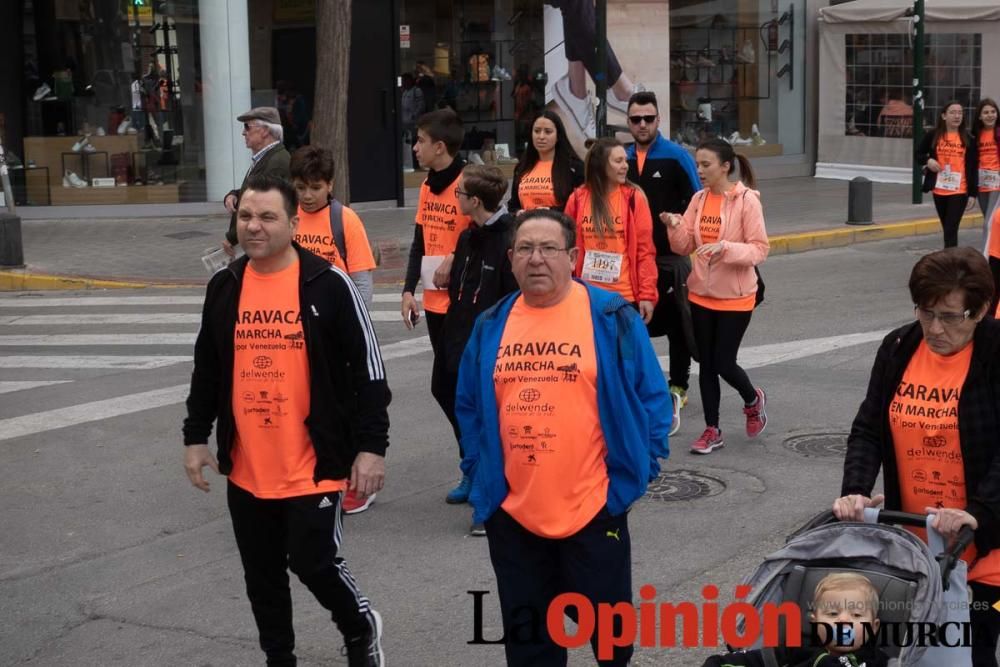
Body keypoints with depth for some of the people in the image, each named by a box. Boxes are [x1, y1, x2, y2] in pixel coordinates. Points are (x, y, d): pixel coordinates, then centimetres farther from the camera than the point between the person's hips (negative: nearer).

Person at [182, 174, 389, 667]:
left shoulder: (328, 285, -10)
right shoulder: (224, 287, 4)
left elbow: (367, 369, -8)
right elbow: (207, 369, 15)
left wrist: (371, 446, -12)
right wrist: (196, 437, 13)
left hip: (313, 466, -5)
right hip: (246, 469, 5)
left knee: (315, 563, -3)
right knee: (262, 574, 13)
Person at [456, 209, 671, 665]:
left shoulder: (612, 319, -7)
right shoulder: (491, 326, 5)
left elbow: (652, 398, -2)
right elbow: (469, 407, 14)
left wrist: (639, 469, -6)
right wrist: (478, 473, 8)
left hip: (594, 508, -3)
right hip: (512, 513, 4)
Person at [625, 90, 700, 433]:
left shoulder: (677, 157, -6)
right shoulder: (623, 159, 8)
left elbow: (696, 202, -4)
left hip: (670, 256, -4)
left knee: (677, 323, 6)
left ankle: (678, 386, 19)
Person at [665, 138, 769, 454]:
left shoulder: (747, 200, -13)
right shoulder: (699, 199, 4)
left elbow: (760, 249, -15)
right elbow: (684, 247, 5)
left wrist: (724, 247, -28)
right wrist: (675, 227, -15)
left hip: (735, 297, -5)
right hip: (701, 294, 5)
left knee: (724, 363, -2)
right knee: (706, 364, 9)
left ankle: (753, 400, 30)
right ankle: (712, 430, 21)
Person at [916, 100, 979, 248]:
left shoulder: (968, 139, 0)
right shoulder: (933, 136, 1)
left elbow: (973, 167, 2)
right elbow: (919, 155, 13)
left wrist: (972, 192, -3)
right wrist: (928, 160, -10)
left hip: (959, 191, -2)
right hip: (939, 190, 2)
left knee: (951, 230, -9)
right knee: (947, 229, 14)